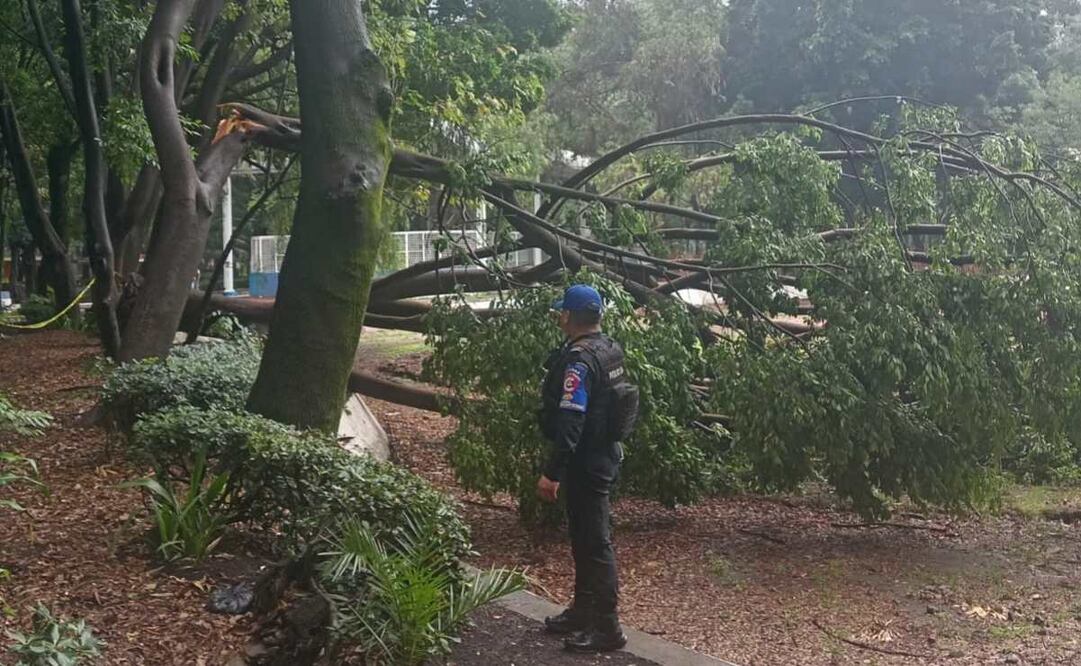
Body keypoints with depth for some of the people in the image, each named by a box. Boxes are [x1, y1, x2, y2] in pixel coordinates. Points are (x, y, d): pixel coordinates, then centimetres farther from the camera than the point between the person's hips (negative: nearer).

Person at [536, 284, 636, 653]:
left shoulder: (580, 360, -23)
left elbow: (570, 422, -28)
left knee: (594, 543, -1)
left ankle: (606, 628, 7)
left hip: (586, 464, -10)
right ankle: (583, 611, 32)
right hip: (603, 456, 10)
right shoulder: (610, 349, 7)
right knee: (584, 537, 19)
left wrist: (552, 473, -27)